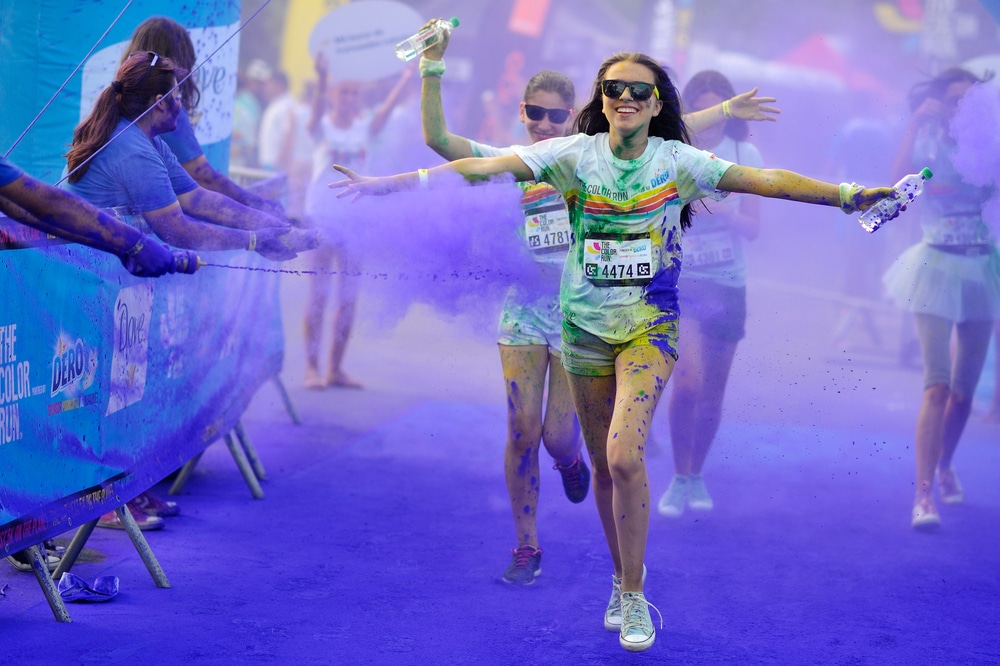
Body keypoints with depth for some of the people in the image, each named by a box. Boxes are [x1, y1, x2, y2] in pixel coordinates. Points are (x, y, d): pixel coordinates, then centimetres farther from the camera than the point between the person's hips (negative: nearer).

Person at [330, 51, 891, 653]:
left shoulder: (678, 162, -4)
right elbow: (481, 167, -9)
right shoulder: (575, 155, -3)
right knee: (604, 465, 10)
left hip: (650, 329, -2)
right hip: (586, 327, 2)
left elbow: (767, 181, -10)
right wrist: (390, 183, -14)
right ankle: (623, 578, 31)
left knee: (625, 455, -18)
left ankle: (634, 596, -5)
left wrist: (848, 195, -19)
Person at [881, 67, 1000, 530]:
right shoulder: (929, 146, -3)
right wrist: (918, 119, -23)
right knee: (938, 384, -15)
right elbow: (900, 180, -23)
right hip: (938, 268, -4)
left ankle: (945, 466, 36)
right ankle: (923, 495, -17)